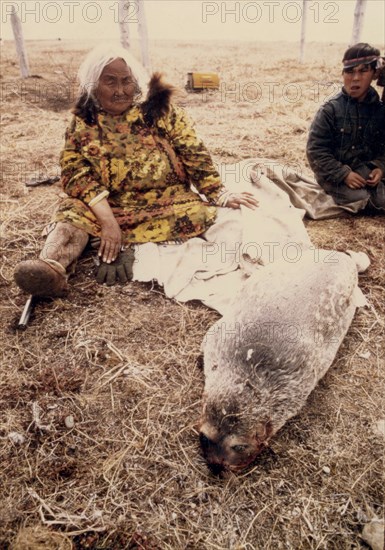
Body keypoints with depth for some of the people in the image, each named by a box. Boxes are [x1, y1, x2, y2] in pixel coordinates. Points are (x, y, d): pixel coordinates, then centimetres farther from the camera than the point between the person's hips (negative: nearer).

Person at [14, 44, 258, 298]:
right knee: (73, 211, -26)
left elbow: (195, 155, -1)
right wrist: (108, 220, -26)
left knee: (203, 214, -27)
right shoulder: (82, 123, 2)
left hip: (167, 204, 0)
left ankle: (124, 246, -26)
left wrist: (222, 195, -13)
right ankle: (53, 265, -51)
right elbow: (75, 173, -11)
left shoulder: (160, 111, 1)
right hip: (109, 207, 1)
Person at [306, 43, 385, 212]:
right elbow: (315, 150, -13)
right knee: (361, 200, -25)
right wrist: (343, 174, -20)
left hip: (365, 170, 4)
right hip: (334, 173, -4)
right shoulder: (330, 109, -11)